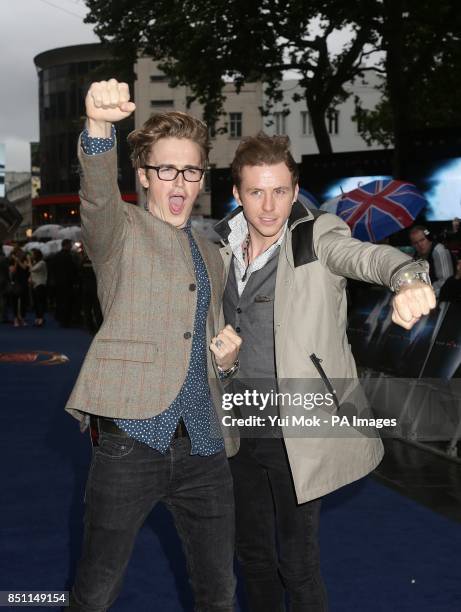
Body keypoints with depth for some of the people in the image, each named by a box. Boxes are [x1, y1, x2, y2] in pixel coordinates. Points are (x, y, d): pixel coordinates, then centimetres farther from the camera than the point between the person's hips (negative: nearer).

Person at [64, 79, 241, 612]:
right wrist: (99, 124, -43)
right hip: (131, 440, -5)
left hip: (202, 445, 6)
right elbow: (97, 195, -23)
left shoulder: (210, 255, 19)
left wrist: (226, 359, 5)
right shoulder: (121, 232, 1)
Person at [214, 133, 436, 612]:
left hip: (298, 432, -5)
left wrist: (409, 279, -54)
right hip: (241, 428, 5)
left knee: (298, 563, 5)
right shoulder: (224, 249, 4)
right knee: (253, 555, 19)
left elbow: (368, 256, -34)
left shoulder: (317, 237, -11)